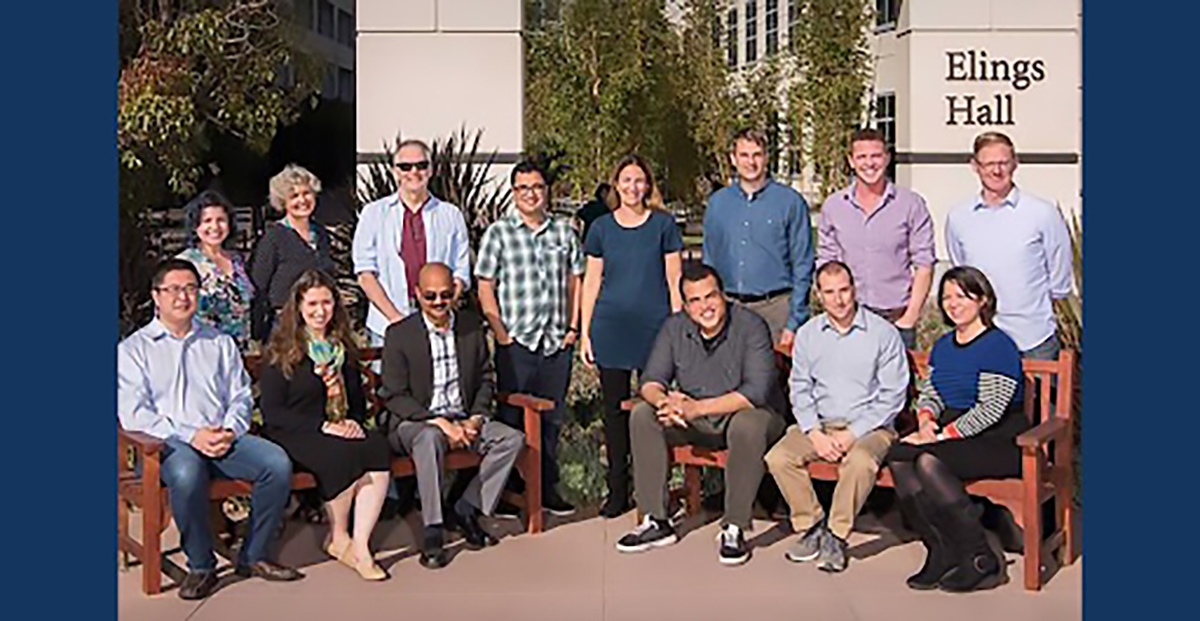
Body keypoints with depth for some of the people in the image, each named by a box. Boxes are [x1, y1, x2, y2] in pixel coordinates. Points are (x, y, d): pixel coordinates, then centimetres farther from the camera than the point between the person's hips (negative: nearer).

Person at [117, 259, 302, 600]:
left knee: (278, 463, -25)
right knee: (186, 474, -39)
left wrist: (230, 430, -8)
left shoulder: (220, 343, 23)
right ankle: (201, 566, -18)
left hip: (223, 439, 4)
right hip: (168, 443, -3)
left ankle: (254, 556, -9)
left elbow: (241, 396, 15)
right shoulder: (133, 349, 11)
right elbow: (133, 414, -2)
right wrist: (191, 436, -14)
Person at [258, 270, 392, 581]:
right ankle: (338, 538, -10)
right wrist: (322, 426, -16)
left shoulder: (343, 347, 18)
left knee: (379, 448, -27)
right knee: (342, 455, -33)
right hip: (294, 435, -4)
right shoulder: (282, 351, 1)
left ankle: (360, 545, -27)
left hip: (342, 432, 5)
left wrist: (354, 421, -1)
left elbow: (358, 398, 23)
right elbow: (271, 412, -6)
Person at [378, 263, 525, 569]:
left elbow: (485, 379, 12)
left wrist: (476, 418, -6)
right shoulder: (399, 335, -8)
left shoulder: (472, 326, 5)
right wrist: (439, 422, -21)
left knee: (512, 438, -16)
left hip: (463, 420, 5)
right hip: (414, 422, -5)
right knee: (430, 438, -37)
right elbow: (395, 396, -11)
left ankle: (466, 510, -8)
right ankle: (432, 533, -30)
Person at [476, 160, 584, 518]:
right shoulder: (498, 233, 0)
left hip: (557, 341, 3)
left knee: (552, 418, 10)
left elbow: (575, 280, 14)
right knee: (512, 418, 2)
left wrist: (573, 326, 6)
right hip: (516, 342, -3)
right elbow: (485, 287, -1)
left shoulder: (564, 231, 10)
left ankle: (547, 487, 22)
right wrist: (500, 333, -7)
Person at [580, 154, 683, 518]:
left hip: (654, 326, -1)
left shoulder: (663, 224, 4)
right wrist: (584, 332, 5)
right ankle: (617, 491, 14)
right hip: (611, 328, 2)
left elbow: (674, 280, 5)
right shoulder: (602, 227, 8)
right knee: (615, 408, 5)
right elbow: (591, 281, 10)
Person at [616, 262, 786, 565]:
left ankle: (734, 528, -23)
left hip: (743, 413, -5)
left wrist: (697, 408, -33)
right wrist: (665, 400, -29)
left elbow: (756, 392, -27)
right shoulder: (674, 327, -2)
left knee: (747, 426, -38)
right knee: (643, 416, -16)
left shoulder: (751, 327, -18)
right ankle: (656, 521, -11)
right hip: (696, 424, 5)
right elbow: (651, 380, -3)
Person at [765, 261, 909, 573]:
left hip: (869, 427, -3)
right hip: (819, 423, 4)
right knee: (778, 457, -21)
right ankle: (810, 525, -5)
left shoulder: (884, 333, -3)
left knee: (860, 462, -35)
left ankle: (837, 534, -17)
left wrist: (853, 434, -14)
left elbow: (892, 396, -5)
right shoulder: (807, 334, 9)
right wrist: (815, 434, -9)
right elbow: (800, 390, 8)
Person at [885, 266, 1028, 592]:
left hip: (998, 442, -7)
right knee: (898, 456, -22)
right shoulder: (943, 346, 16)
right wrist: (926, 421, -5)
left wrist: (943, 434, -20)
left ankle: (980, 559, -18)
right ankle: (942, 551, -13)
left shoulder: (998, 346, -10)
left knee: (929, 462, -32)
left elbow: (991, 409, -18)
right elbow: (929, 393, 18)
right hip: (952, 435, 7)